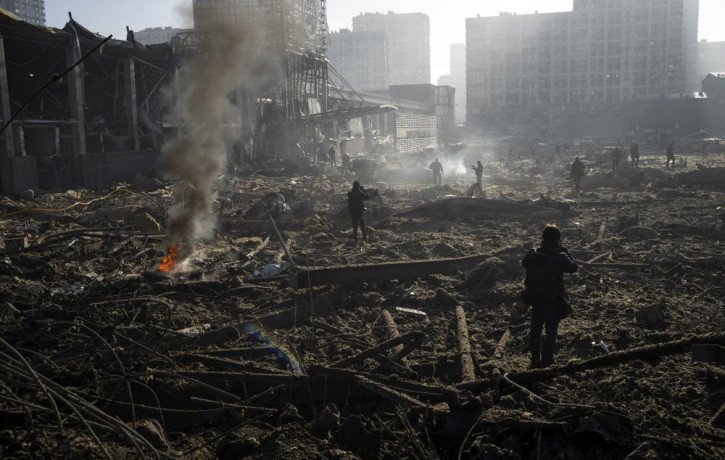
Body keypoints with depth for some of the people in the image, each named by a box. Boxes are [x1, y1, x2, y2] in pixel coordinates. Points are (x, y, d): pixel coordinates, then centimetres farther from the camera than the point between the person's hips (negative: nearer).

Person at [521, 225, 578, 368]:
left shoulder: (533, 254, -9)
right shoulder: (560, 257, -20)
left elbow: (524, 262, 11)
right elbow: (573, 267, -2)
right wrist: (564, 251, 4)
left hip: (535, 299, 4)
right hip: (553, 300, -3)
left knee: (535, 329, 17)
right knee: (551, 331, 12)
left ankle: (535, 361, 27)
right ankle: (547, 362, 17)